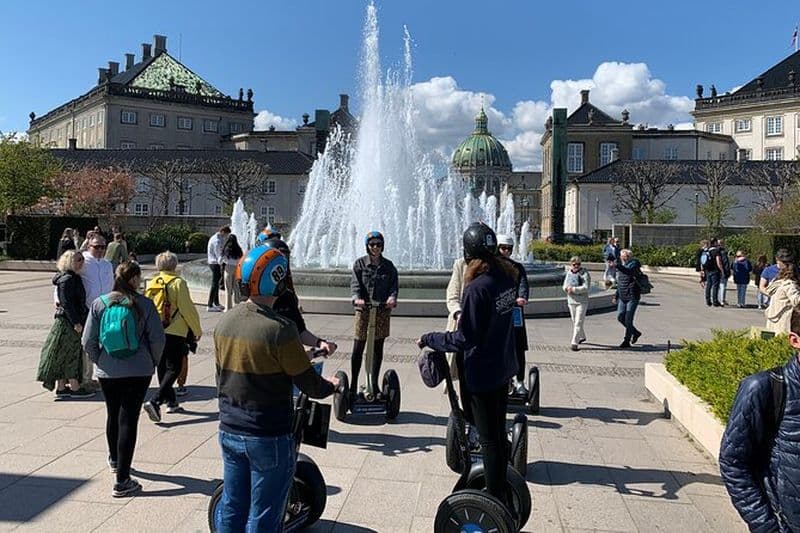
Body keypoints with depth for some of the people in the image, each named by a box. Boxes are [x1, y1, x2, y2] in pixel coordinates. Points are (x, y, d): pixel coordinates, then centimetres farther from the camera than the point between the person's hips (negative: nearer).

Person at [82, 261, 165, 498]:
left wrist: (99, 360, 13)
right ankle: (122, 481, -1)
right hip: (139, 371, -3)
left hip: (108, 372, 3)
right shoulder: (144, 304, -10)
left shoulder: (100, 303, -4)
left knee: (113, 415, 23)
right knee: (128, 420, 0)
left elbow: (88, 341, -3)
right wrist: (153, 362, 8)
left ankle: (114, 460, 47)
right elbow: (157, 339, -9)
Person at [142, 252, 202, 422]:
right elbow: (187, 309, -11)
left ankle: (171, 402, 28)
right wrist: (197, 330, -1)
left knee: (163, 368, 17)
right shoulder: (178, 282, -10)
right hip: (175, 333, -6)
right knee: (173, 369, 0)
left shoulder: (151, 283, 6)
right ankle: (155, 401, -14)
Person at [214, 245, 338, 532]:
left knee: (231, 508, 19)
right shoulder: (279, 329, -22)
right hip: (268, 438, -6)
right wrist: (331, 385, 7)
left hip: (229, 432, 7)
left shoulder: (224, 323, -1)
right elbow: (310, 384, -14)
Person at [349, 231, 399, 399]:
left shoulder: (388, 266, 8)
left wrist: (392, 298, -23)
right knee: (358, 349, 0)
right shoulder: (360, 264, 2)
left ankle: (375, 384, 22)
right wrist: (356, 298, -30)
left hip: (382, 311, 2)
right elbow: (355, 284, -9)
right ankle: (354, 384, 12)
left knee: (378, 348, 10)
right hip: (363, 310, -2)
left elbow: (393, 285, -2)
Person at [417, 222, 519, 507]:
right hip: (503, 368, 8)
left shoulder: (477, 288, -25)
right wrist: (464, 314, 14)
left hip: (481, 374, -8)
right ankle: (501, 493, 38)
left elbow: (465, 339, -24)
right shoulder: (507, 276, 0)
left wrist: (428, 339, -14)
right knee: (499, 433, 22)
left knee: (489, 440, 5)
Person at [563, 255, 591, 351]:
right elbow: (564, 285, 13)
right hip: (571, 301, 7)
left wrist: (573, 289, -24)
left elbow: (586, 287, -19)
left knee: (578, 322, -10)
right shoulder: (569, 273, 9)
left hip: (581, 302, -7)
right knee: (574, 321, 19)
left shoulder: (584, 274, -10)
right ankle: (582, 337, 40)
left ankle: (574, 343, -10)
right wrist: (566, 288, -10)